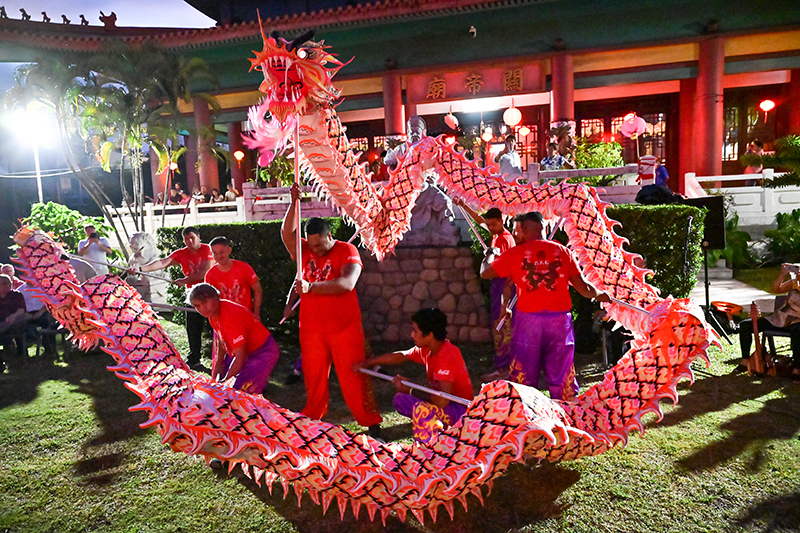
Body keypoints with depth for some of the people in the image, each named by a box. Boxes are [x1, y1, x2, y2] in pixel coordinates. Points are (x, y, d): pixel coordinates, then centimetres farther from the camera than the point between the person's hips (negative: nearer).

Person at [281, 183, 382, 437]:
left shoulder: (347, 251, -9)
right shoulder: (304, 250, 6)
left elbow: (347, 284, -24)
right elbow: (287, 233, -10)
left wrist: (311, 287, -33)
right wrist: (294, 203, -19)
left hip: (344, 327, -4)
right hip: (311, 327, 4)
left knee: (352, 375, 0)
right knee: (313, 375, 12)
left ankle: (370, 420, 12)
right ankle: (312, 416, 30)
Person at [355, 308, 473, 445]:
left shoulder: (447, 355, -29)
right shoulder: (426, 350, -1)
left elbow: (441, 400, -34)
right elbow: (399, 356, 13)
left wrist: (410, 390, -18)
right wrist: (364, 364, 17)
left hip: (461, 410, -9)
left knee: (422, 409, -35)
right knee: (400, 399, 6)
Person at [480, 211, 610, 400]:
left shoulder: (515, 253, 0)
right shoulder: (562, 251, 6)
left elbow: (485, 273, 7)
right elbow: (583, 287, 4)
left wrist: (489, 257, 28)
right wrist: (599, 294, 25)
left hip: (528, 320, -2)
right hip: (560, 319, 2)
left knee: (523, 377, 8)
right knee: (561, 377, 11)